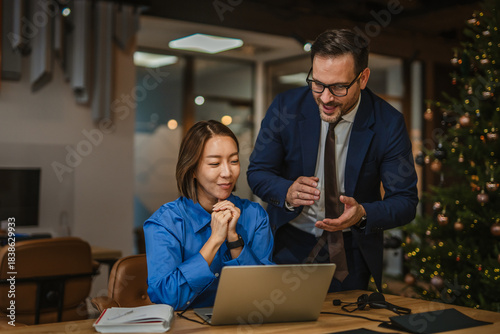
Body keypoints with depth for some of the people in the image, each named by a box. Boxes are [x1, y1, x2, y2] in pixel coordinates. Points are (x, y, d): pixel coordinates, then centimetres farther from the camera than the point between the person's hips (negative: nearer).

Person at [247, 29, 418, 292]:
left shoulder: (388, 124, -14)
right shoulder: (285, 107, -12)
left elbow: (405, 201, -11)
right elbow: (257, 172, -4)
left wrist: (362, 214, -31)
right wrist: (287, 193, -26)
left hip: (352, 250, 0)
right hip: (290, 243, 0)